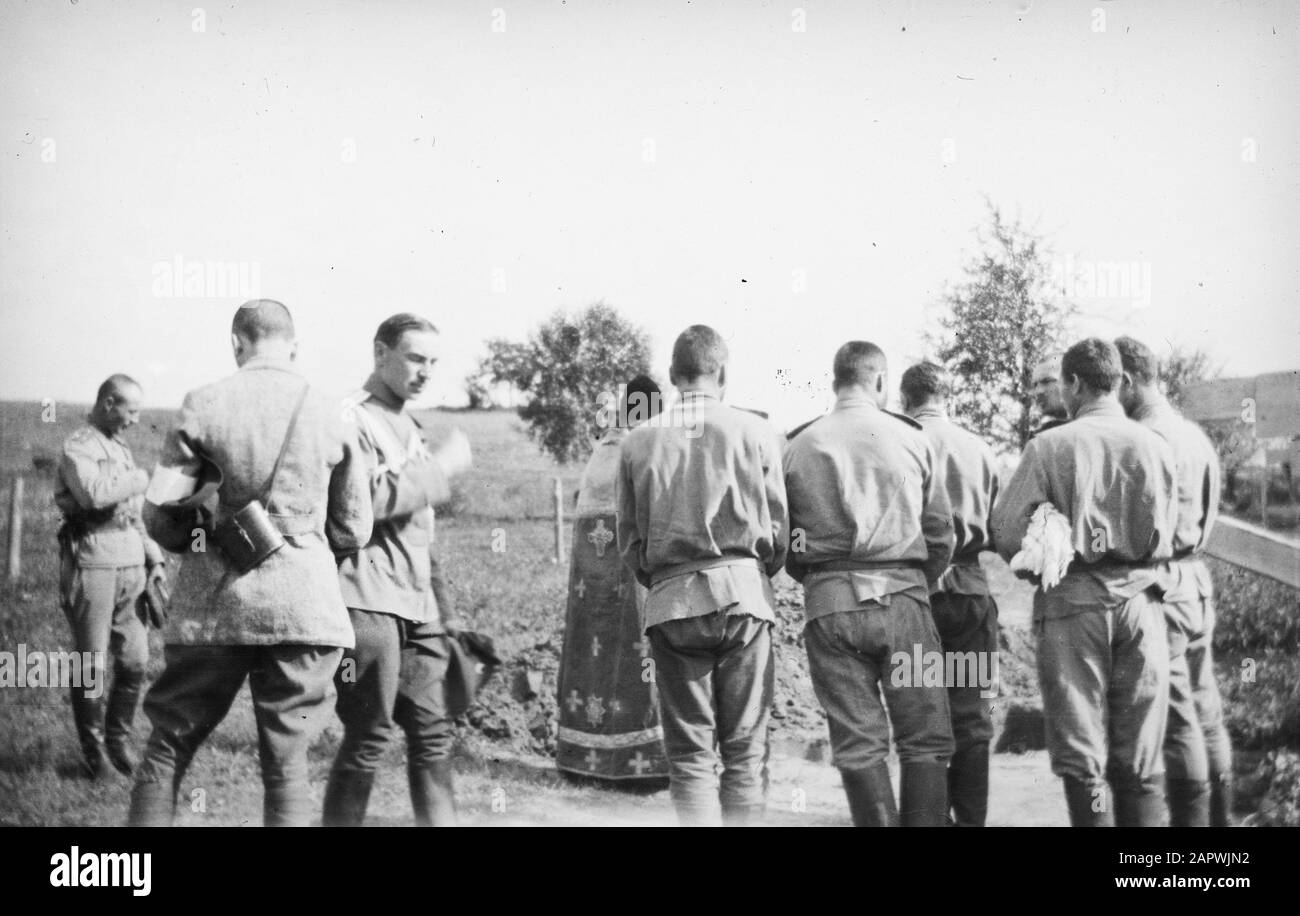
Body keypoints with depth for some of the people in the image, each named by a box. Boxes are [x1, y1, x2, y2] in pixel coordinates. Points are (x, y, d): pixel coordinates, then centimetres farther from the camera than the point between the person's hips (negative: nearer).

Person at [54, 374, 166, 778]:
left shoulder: (121, 449, 18)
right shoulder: (78, 448, -9)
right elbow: (94, 493, -29)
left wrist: (154, 557, 16)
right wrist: (139, 479, -14)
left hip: (130, 566, 7)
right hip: (92, 565, -7)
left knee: (135, 661, 5)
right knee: (91, 664, 1)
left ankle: (119, 738, 20)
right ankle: (91, 749, 13)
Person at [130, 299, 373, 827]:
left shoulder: (204, 405, -1)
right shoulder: (330, 415, 3)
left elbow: (160, 512, -2)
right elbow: (354, 531, 7)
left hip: (214, 604, -1)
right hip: (304, 605, 1)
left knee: (167, 752, 11)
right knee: (287, 763, 6)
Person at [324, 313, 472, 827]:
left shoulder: (408, 428, 23)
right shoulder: (351, 419, -5)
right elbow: (366, 499, -20)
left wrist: (444, 609, 21)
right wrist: (442, 467, -11)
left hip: (416, 606, 8)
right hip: (368, 600, -8)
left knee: (433, 735, 6)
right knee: (367, 739, -7)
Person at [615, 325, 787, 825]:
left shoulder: (637, 442, 4)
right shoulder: (755, 432, 1)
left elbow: (629, 541, 7)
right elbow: (777, 530, 5)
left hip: (671, 602, 1)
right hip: (744, 595, -1)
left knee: (689, 754, 5)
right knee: (745, 750, 4)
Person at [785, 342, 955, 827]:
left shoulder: (799, 447, 4)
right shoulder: (911, 439, 3)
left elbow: (783, 538, 5)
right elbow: (941, 532, 5)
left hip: (828, 604, 1)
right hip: (902, 595, -1)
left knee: (858, 745, 5)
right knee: (926, 740, 5)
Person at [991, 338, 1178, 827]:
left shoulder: (1050, 446, -6)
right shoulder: (1156, 447, 2)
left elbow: (1006, 532, -5)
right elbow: (1166, 541, 7)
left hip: (1073, 602, -3)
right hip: (1140, 599, 3)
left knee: (1082, 756, 4)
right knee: (1140, 759, 9)